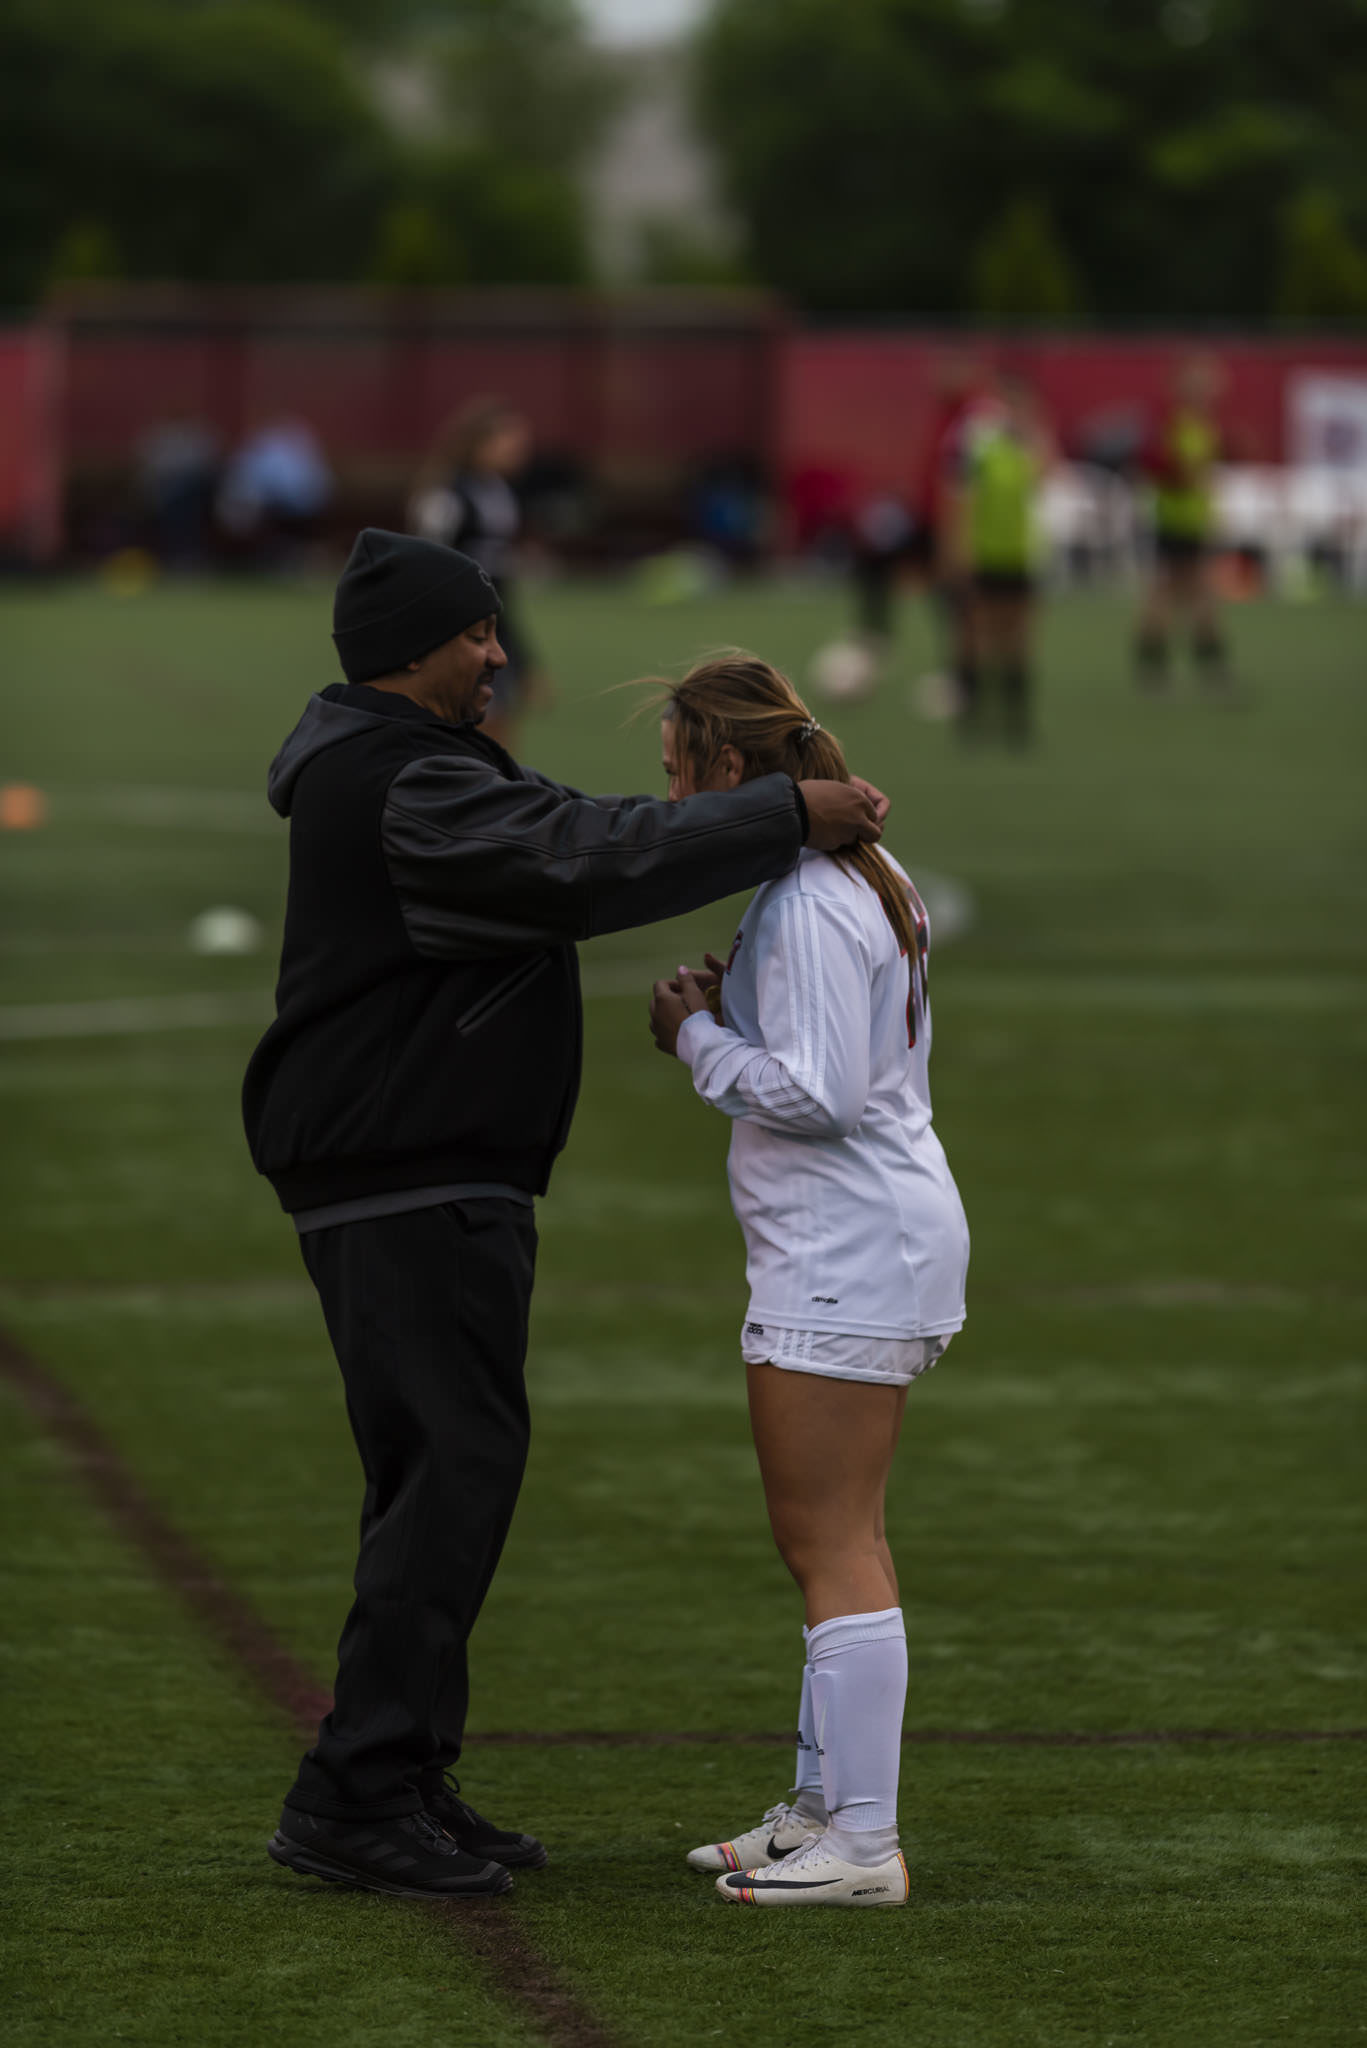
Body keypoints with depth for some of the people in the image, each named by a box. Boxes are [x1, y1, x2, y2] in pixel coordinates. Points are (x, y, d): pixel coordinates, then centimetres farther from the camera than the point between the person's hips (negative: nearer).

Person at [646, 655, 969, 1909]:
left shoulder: (808, 904, -17)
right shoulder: (860, 877, 15)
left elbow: (817, 1095, -22)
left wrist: (702, 1036, -9)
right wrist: (728, 1007, 8)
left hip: (849, 1254, -11)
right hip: (866, 1249, 11)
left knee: (834, 1543, -9)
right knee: (832, 1538, 17)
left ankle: (863, 1845, -9)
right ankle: (825, 1806, 25)